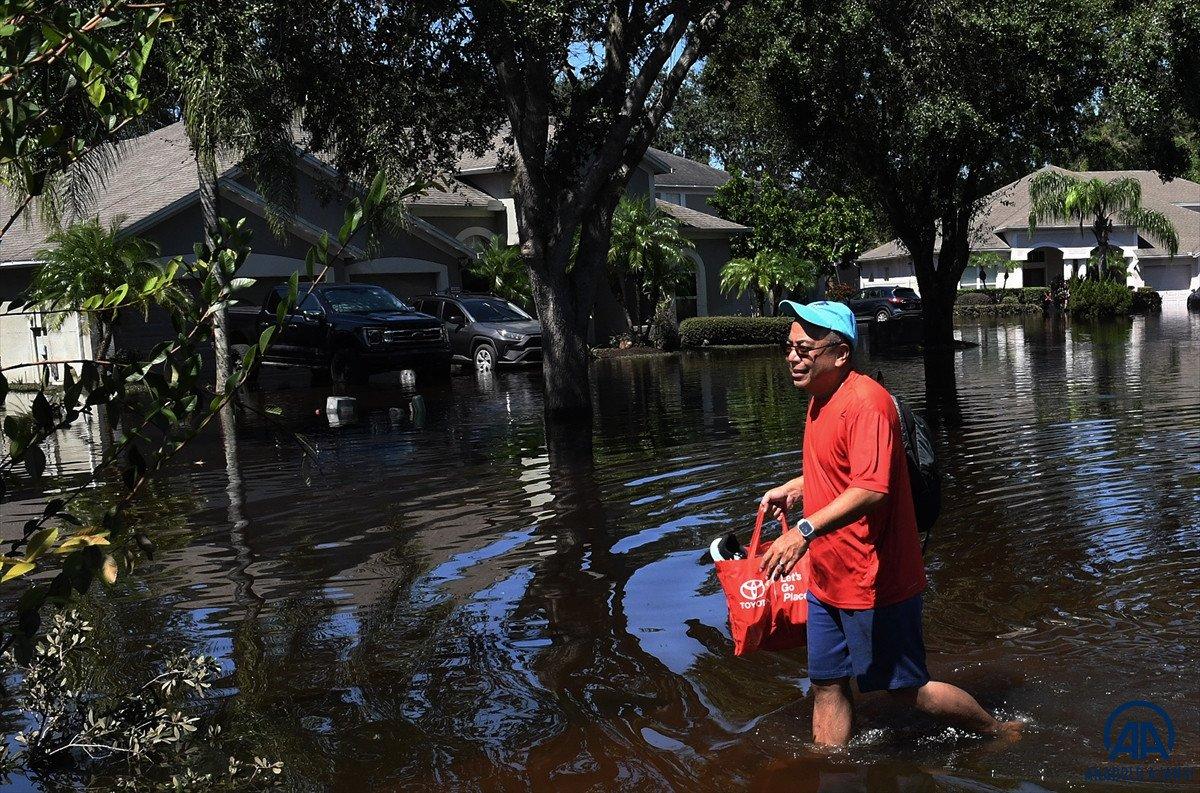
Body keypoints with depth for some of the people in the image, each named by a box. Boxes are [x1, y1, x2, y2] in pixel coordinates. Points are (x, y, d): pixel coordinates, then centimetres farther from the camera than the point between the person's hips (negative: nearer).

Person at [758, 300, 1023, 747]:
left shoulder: (865, 402, -21)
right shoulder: (822, 399, 11)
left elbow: (871, 488, -33)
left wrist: (806, 530, -41)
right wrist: (793, 490, 14)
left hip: (872, 582, -9)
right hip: (828, 580, 9)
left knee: (906, 688, 7)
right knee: (827, 685, 13)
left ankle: (1002, 733, 28)